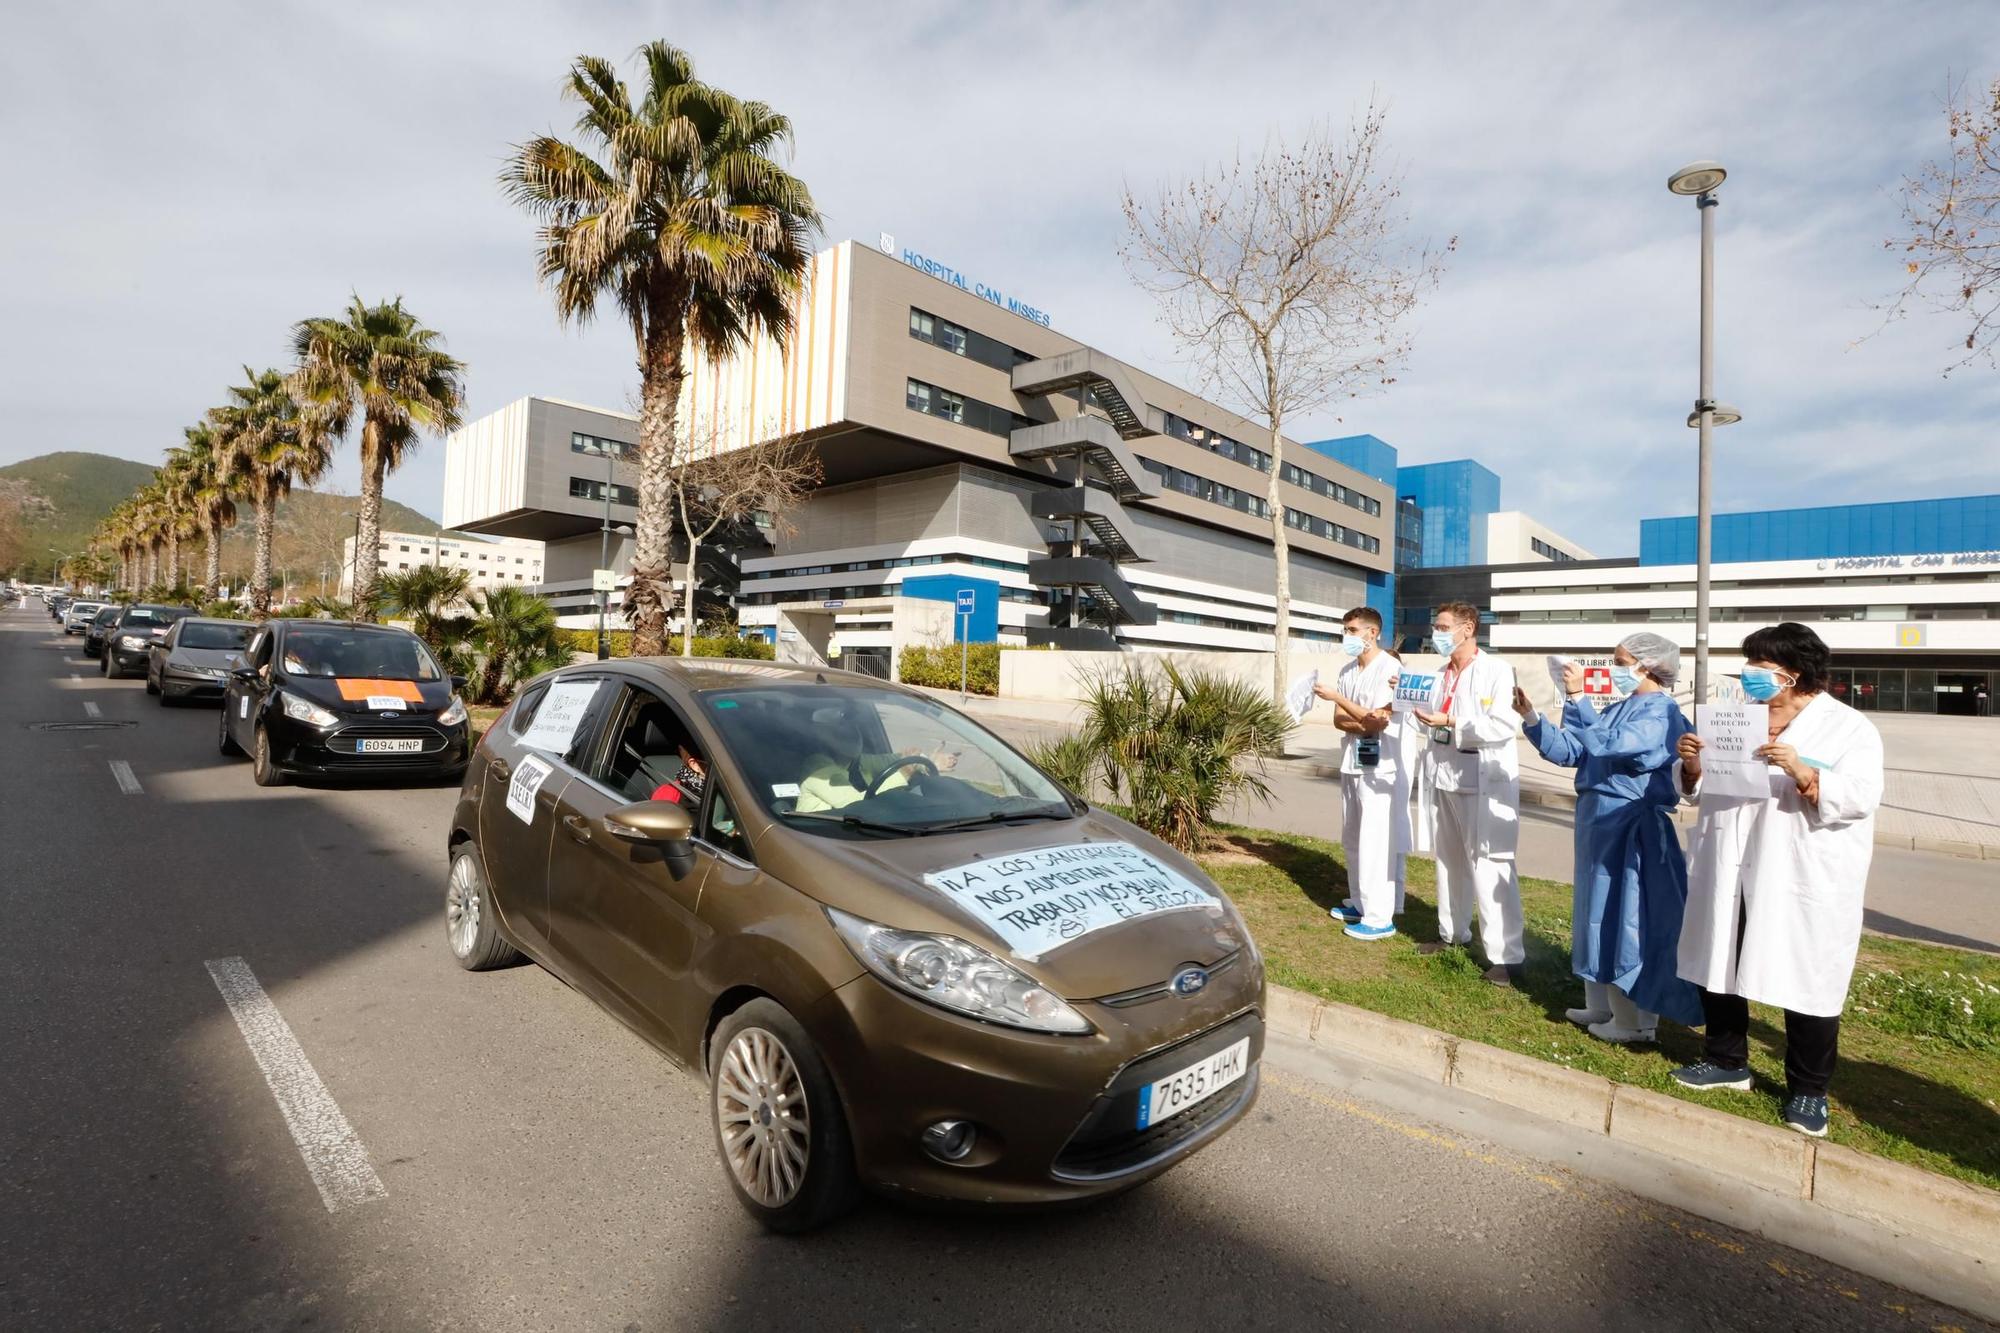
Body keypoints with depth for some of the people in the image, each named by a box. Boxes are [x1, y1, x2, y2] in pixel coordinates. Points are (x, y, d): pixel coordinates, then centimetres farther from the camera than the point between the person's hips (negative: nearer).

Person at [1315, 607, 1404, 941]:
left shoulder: (1391, 669, -12)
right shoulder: (1347, 671, 11)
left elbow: (1376, 721, -17)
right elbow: (1339, 720, 7)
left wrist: (1337, 697, -15)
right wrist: (1363, 724, -13)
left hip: (1379, 767, -8)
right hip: (1352, 763, 8)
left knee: (1375, 841, -6)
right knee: (1352, 839, 15)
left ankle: (1380, 917, 1)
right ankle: (1360, 902, 27)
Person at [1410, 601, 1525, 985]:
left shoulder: (1496, 670, -8)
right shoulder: (1441, 675, 14)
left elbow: (1503, 726, -18)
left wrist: (1450, 723, -19)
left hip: (1483, 782, -7)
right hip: (1443, 778, 7)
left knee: (1489, 867, -6)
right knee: (1449, 860, 16)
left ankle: (1506, 956, 1)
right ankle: (1453, 932, 31)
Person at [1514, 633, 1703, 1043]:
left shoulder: (1661, 713, -15)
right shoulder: (1618, 709, 11)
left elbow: (1607, 747, -30)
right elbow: (1569, 751, 10)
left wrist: (1578, 698, -29)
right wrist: (1531, 717, 0)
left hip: (1632, 829, -9)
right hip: (1600, 822, 9)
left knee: (1629, 919, 2)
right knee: (1600, 915, 16)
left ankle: (1635, 1021, 16)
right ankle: (1602, 1006, 29)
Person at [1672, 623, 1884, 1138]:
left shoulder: (1849, 728, -3)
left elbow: (1862, 796, -15)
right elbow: (1702, 786, 14)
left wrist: (1804, 773, -31)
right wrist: (1693, 764, -7)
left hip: (1804, 883, -5)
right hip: (1731, 874, 5)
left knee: (1807, 983, 4)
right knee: (1717, 967, 14)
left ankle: (1809, 1091, 21)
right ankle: (1727, 1060, 31)